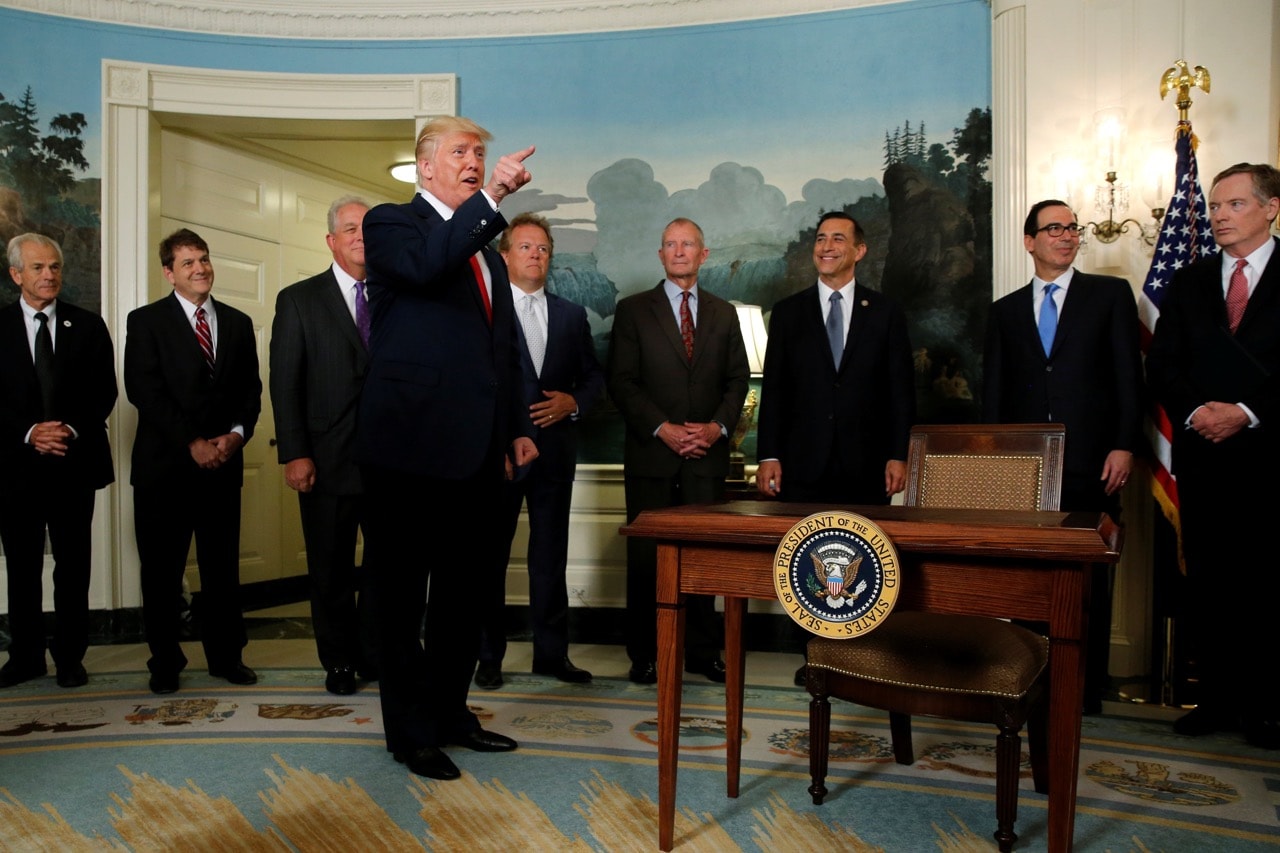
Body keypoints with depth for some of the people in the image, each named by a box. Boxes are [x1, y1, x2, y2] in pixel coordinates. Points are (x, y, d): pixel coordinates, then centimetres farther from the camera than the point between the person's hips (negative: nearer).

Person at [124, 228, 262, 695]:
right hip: (164, 465, -2)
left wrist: (236, 433, -8)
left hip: (223, 463, 3)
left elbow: (251, 388, 10)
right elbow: (144, 390, -8)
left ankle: (226, 655, 19)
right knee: (161, 570, 6)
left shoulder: (237, 322, 13)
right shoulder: (146, 321, 2)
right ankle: (165, 662, 19)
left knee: (222, 567, 8)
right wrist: (192, 442, -14)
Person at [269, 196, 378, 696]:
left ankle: (375, 654, 25)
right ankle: (339, 662, 27)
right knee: (331, 570, 10)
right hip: (329, 460, -1)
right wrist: (294, 454, -9)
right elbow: (284, 383, -2)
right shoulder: (299, 300, 3)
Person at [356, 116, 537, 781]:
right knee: (402, 597, 5)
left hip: (474, 451, 7)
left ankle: (449, 711, 31)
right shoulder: (390, 223, 0)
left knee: (464, 593, 16)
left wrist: (517, 427, 16)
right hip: (410, 445, -7)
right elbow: (426, 265, -25)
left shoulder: (486, 248, 20)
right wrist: (490, 198, -28)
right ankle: (411, 732, 18)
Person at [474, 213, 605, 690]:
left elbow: (594, 375, 14)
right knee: (490, 556, 5)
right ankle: (488, 655, 17)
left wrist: (574, 402, -5)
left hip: (555, 449, 4)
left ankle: (551, 653, 20)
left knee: (550, 556, 9)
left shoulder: (572, 315, 14)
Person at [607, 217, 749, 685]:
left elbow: (738, 380, 11)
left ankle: (703, 652, 16)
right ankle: (644, 655, 13)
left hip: (707, 454, 2)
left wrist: (718, 426, -6)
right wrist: (662, 428, -13)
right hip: (651, 454, -2)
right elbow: (622, 381, -3)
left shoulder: (723, 313, 14)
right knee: (645, 556, 2)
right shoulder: (633, 310, 5)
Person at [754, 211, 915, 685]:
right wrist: (768, 457, -2)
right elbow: (773, 389, 5)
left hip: (866, 466, 0)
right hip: (805, 464, 1)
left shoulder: (885, 313, 8)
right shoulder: (788, 312, 9)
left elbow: (901, 390, 5)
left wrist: (898, 456, -3)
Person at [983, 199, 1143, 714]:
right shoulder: (1006, 310, 15)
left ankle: (1086, 689, 12)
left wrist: (1124, 445, -7)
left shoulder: (1111, 295, 9)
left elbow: (1128, 375, 2)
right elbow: (993, 391, 12)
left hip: (1090, 463, -2)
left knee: (1089, 579, 2)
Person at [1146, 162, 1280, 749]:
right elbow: (1161, 365, 7)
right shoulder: (1188, 283, 14)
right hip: (1202, 454, 3)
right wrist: (1194, 412, -9)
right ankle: (1219, 697, 17)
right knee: (1208, 583, 7)